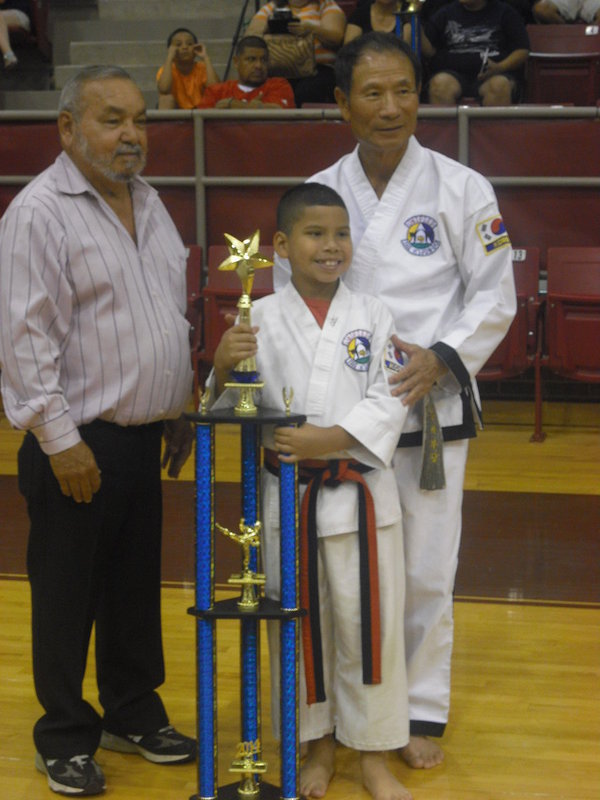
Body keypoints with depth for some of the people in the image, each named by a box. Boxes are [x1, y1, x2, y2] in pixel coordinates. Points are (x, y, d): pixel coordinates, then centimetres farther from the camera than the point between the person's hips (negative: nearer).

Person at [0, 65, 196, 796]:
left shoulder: (146, 200, 11)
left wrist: (178, 412, 17)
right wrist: (61, 440, -16)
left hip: (142, 435, 7)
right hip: (78, 444, -7)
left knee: (137, 587, 16)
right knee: (67, 597, 5)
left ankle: (133, 714, 32)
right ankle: (65, 737, 19)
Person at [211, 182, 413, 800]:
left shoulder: (372, 316, 0)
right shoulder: (259, 320, -1)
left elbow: (388, 403, -6)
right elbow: (233, 408, 1)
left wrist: (332, 439, -19)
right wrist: (222, 366, -19)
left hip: (359, 492, 0)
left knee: (367, 621, 6)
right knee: (297, 622, 11)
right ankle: (317, 743, 31)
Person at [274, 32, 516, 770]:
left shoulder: (461, 189, -3)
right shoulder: (319, 194, 2)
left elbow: (494, 297, -1)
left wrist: (439, 357, -14)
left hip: (433, 406, -1)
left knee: (426, 569, 4)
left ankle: (423, 710, 21)